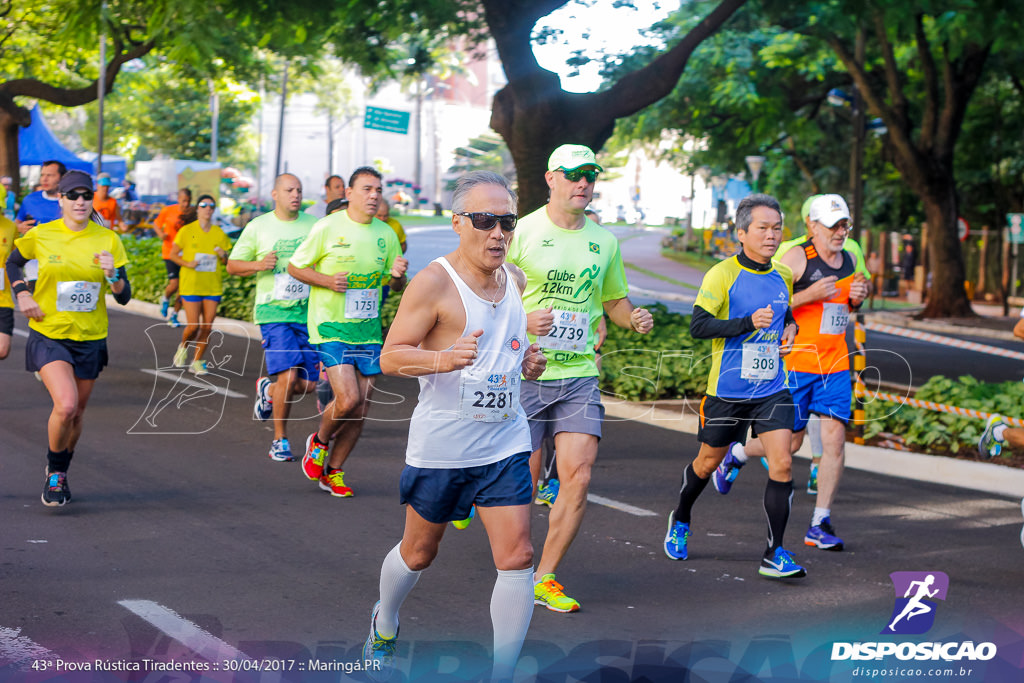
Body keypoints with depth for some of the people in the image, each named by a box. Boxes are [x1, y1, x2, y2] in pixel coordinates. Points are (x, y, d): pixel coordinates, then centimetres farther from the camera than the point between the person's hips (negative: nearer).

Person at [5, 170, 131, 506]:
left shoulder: (108, 240, -2)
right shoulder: (41, 235, -5)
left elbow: (124, 297, -1)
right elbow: (13, 263, 16)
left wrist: (112, 274, -20)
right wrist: (22, 294, 0)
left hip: (91, 339, 3)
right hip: (49, 335, -3)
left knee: (76, 412, 11)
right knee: (66, 405, -22)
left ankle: (61, 473, 37)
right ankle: (55, 471, 2)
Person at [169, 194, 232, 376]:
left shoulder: (219, 233, 6)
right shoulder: (186, 231, -2)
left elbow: (227, 262, 13)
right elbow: (173, 254, 3)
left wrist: (224, 256, -10)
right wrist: (187, 263, -15)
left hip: (213, 287, 3)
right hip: (191, 285, -3)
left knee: (207, 327, -2)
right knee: (193, 326, -7)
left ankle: (197, 362, 11)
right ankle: (183, 347, 25)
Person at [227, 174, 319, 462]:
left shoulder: (314, 225, 8)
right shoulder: (258, 227, 3)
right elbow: (232, 265, 8)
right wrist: (259, 265, -11)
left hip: (308, 311, 3)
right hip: (274, 311, -3)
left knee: (309, 383, 2)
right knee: (289, 376, -16)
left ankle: (268, 390, 35)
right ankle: (280, 440, 1)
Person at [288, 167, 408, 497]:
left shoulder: (386, 235, 7)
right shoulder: (328, 228, -6)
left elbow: (396, 285, 16)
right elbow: (294, 267, 1)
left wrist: (398, 275, -8)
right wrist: (327, 280, -15)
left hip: (368, 330, 5)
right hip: (331, 325, -5)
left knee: (361, 410, 4)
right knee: (348, 399, -17)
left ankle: (333, 471, 21)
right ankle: (319, 441, 14)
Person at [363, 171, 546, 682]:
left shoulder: (515, 280, 6)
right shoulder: (434, 282, -14)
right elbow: (391, 357, -17)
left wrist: (530, 362, 3)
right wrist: (443, 360, -35)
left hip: (505, 442, 4)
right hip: (441, 444, -4)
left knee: (517, 557, -8)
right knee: (418, 552, 15)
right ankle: (384, 626, 45)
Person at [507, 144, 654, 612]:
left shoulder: (604, 241, 10)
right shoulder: (521, 232, -5)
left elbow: (614, 300, 23)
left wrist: (634, 318, 1)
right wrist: (520, 321, -20)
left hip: (579, 376, 3)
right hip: (524, 374, -3)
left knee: (578, 476, -9)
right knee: (523, 479, 1)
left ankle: (545, 578, 4)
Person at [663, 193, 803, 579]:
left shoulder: (783, 277, 7)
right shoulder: (722, 275, -11)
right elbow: (698, 325, -17)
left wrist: (789, 329, 5)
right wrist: (748, 323, -26)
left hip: (772, 389, 3)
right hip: (727, 389, -3)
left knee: (782, 465, -12)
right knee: (709, 461, 14)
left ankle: (775, 555, -5)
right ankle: (680, 520, 44)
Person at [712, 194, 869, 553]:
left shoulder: (848, 260, 11)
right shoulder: (796, 257, -10)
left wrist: (858, 298, 4)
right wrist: (808, 295, -23)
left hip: (836, 364, 5)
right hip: (796, 361, -5)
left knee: (835, 440, -6)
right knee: (790, 441, 2)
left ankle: (819, 525, 0)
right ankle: (736, 454, 35)